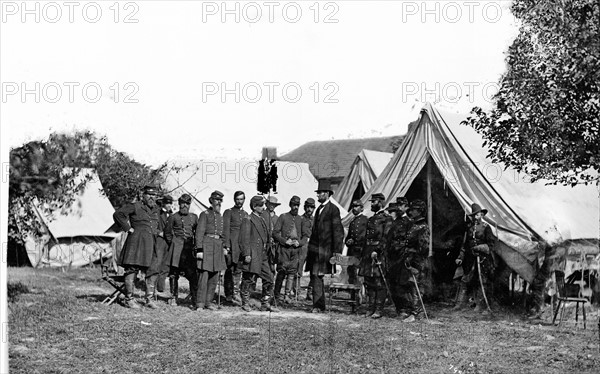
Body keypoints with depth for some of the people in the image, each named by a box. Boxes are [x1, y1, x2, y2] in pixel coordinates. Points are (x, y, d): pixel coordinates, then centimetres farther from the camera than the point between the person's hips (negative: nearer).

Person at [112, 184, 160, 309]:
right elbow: (117, 214, -10)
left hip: (151, 243, 6)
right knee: (131, 270, -5)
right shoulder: (135, 206, -3)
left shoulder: (156, 210, 17)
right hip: (136, 242, -6)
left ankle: (150, 299, 11)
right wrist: (128, 228, -10)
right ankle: (129, 299, 0)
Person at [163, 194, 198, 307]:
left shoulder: (194, 217, 11)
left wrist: (196, 245, 9)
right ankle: (173, 297, 15)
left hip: (190, 248, 1)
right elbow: (167, 232, 11)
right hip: (176, 249, -1)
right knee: (174, 273, 3)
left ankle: (195, 301, -6)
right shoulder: (173, 217, 4)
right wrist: (172, 243, 8)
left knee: (193, 275, -7)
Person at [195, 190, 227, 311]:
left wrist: (224, 247, 11)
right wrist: (199, 250, -14)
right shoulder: (205, 214, -1)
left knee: (214, 277, 7)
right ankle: (200, 304, -7)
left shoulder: (221, 216, 18)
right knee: (203, 275, -9)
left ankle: (208, 302, 14)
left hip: (218, 247, 7)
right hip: (207, 245, -7)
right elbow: (199, 232, -7)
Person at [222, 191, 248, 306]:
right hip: (231, 246, -4)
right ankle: (229, 296, 4)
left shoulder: (245, 214, 20)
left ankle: (235, 295, -4)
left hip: (242, 247, 4)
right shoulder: (228, 212, 4)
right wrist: (226, 246, -12)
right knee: (229, 271, -1)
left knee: (238, 271, -3)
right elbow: (225, 230, -3)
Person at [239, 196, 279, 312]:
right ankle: (245, 303, 12)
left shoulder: (262, 220, 19)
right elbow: (244, 239, -12)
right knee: (249, 280, 0)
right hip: (252, 256, -8)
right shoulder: (248, 220, -6)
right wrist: (246, 254, -18)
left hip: (263, 256, 8)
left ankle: (265, 304, 12)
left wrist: (268, 253, 18)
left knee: (269, 280, 5)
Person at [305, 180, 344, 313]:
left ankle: (317, 305, -5)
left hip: (324, 249, -8)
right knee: (315, 276, 8)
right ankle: (321, 305, 15)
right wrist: (310, 247, 15)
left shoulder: (333, 209, -8)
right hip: (315, 248, 8)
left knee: (317, 276, -9)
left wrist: (336, 251, -15)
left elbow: (338, 231, -11)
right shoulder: (319, 209, 17)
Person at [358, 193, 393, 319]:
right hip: (368, 254, 8)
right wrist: (363, 255, 17)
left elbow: (386, 238, -13)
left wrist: (377, 251, -21)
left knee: (379, 282, -5)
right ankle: (371, 308, 13)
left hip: (379, 253, -8)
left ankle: (379, 309, -3)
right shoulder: (370, 219, 20)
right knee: (368, 282, 7)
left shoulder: (386, 219, -4)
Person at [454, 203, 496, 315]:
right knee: (465, 280, 3)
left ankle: (483, 306, 4)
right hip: (470, 259, 4)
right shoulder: (469, 228, 13)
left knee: (483, 282, -1)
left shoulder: (486, 227, -1)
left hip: (483, 259, -4)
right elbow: (465, 244, 17)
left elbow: (491, 243, -4)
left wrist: (481, 247, -16)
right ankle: (461, 302, 8)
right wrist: (460, 257, 12)